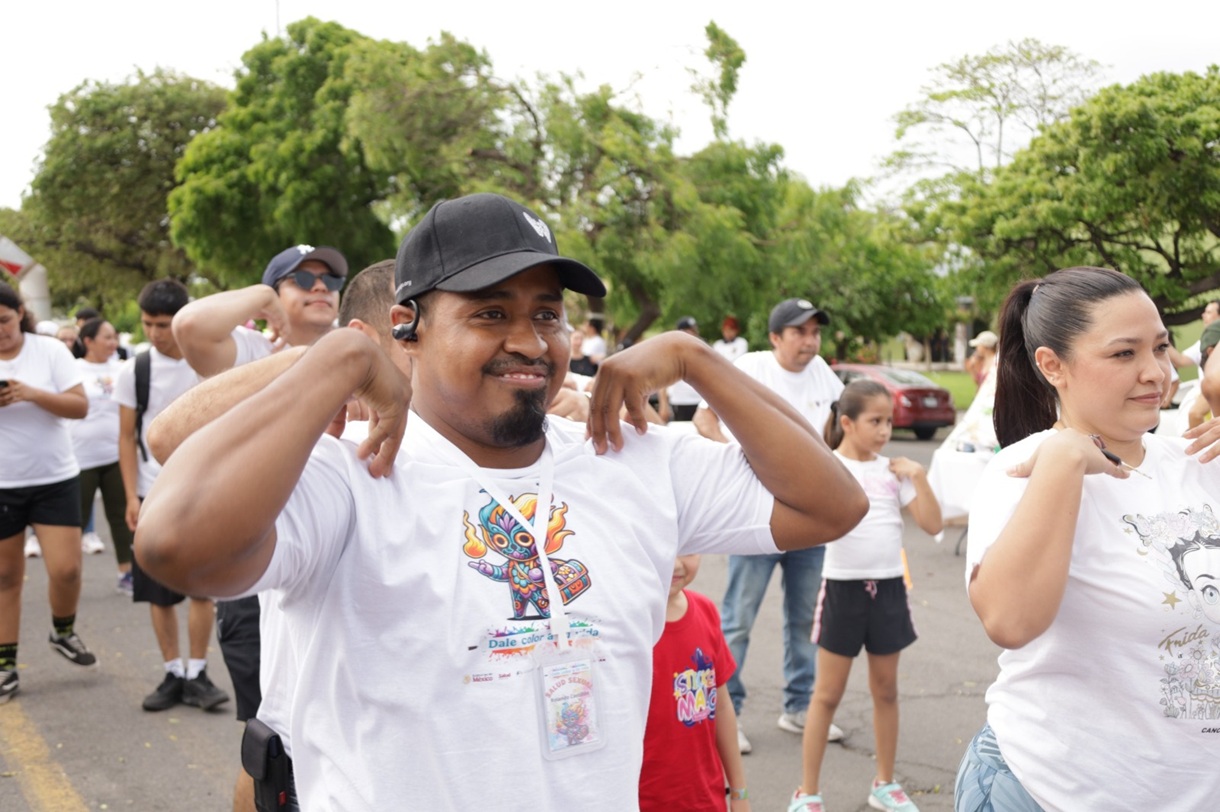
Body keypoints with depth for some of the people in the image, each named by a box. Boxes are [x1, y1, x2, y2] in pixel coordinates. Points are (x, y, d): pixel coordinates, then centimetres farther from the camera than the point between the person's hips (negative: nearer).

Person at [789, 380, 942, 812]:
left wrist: (918, 476, -8)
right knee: (827, 693, 3)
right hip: (844, 587, -4)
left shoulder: (893, 470, 4)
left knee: (886, 689, 14)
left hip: (889, 587, 4)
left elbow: (932, 525, -1)